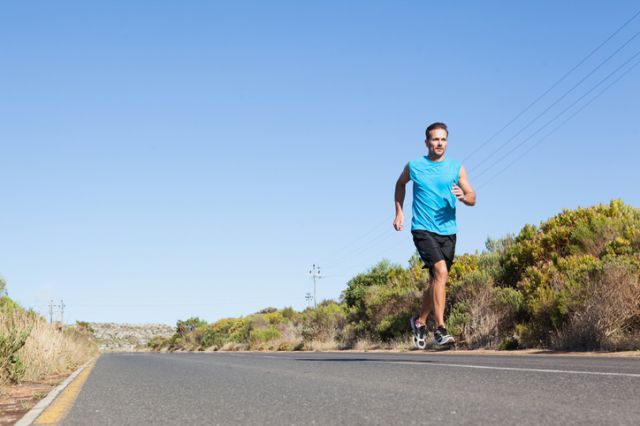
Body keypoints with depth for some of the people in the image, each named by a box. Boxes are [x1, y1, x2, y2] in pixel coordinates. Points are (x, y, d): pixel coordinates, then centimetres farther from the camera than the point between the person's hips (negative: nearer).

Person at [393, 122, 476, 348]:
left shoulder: (456, 168, 7)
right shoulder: (414, 166, 3)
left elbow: (473, 198, 6)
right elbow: (400, 184, 23)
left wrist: (463, 196, -16)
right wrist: (399, 212, 17)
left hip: (448, 232, 4)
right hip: (423, 229, -3)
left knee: (436, 280, 11)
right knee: (441, 272, -23)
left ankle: (420, 321, 35)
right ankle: (440, 329, -21)